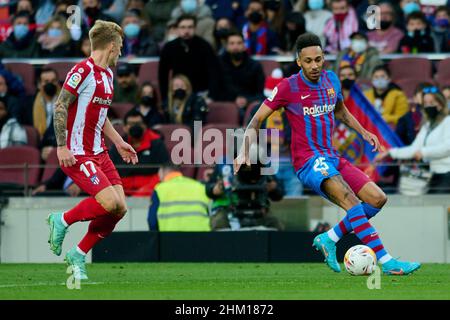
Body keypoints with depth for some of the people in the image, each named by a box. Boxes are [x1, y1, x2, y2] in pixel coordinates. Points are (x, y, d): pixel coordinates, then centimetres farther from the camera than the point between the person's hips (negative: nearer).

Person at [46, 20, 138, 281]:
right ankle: (62, 221, 2)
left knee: (120, 208, -1)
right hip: (77, 154, -9)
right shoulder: (83, 71, -14)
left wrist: (119, 142, 25)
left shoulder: (107, 74, 16)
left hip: (99, 152, 9)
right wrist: (62, 146, -22)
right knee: (109, 202, -21)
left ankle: (79, 255, 11)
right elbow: (60, 107, -17)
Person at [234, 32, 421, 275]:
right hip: (309, 161, -8)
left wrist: (363, 132, 18)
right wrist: (245, 151, -17)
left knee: (377, 199, -1)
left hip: (332, 159, 8)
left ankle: (329, 240, 7)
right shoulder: (288, 87, -7)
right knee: (351, 201, -27)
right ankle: (387, 262, -34)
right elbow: (257, 120, -4)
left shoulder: (331, 80, 10)